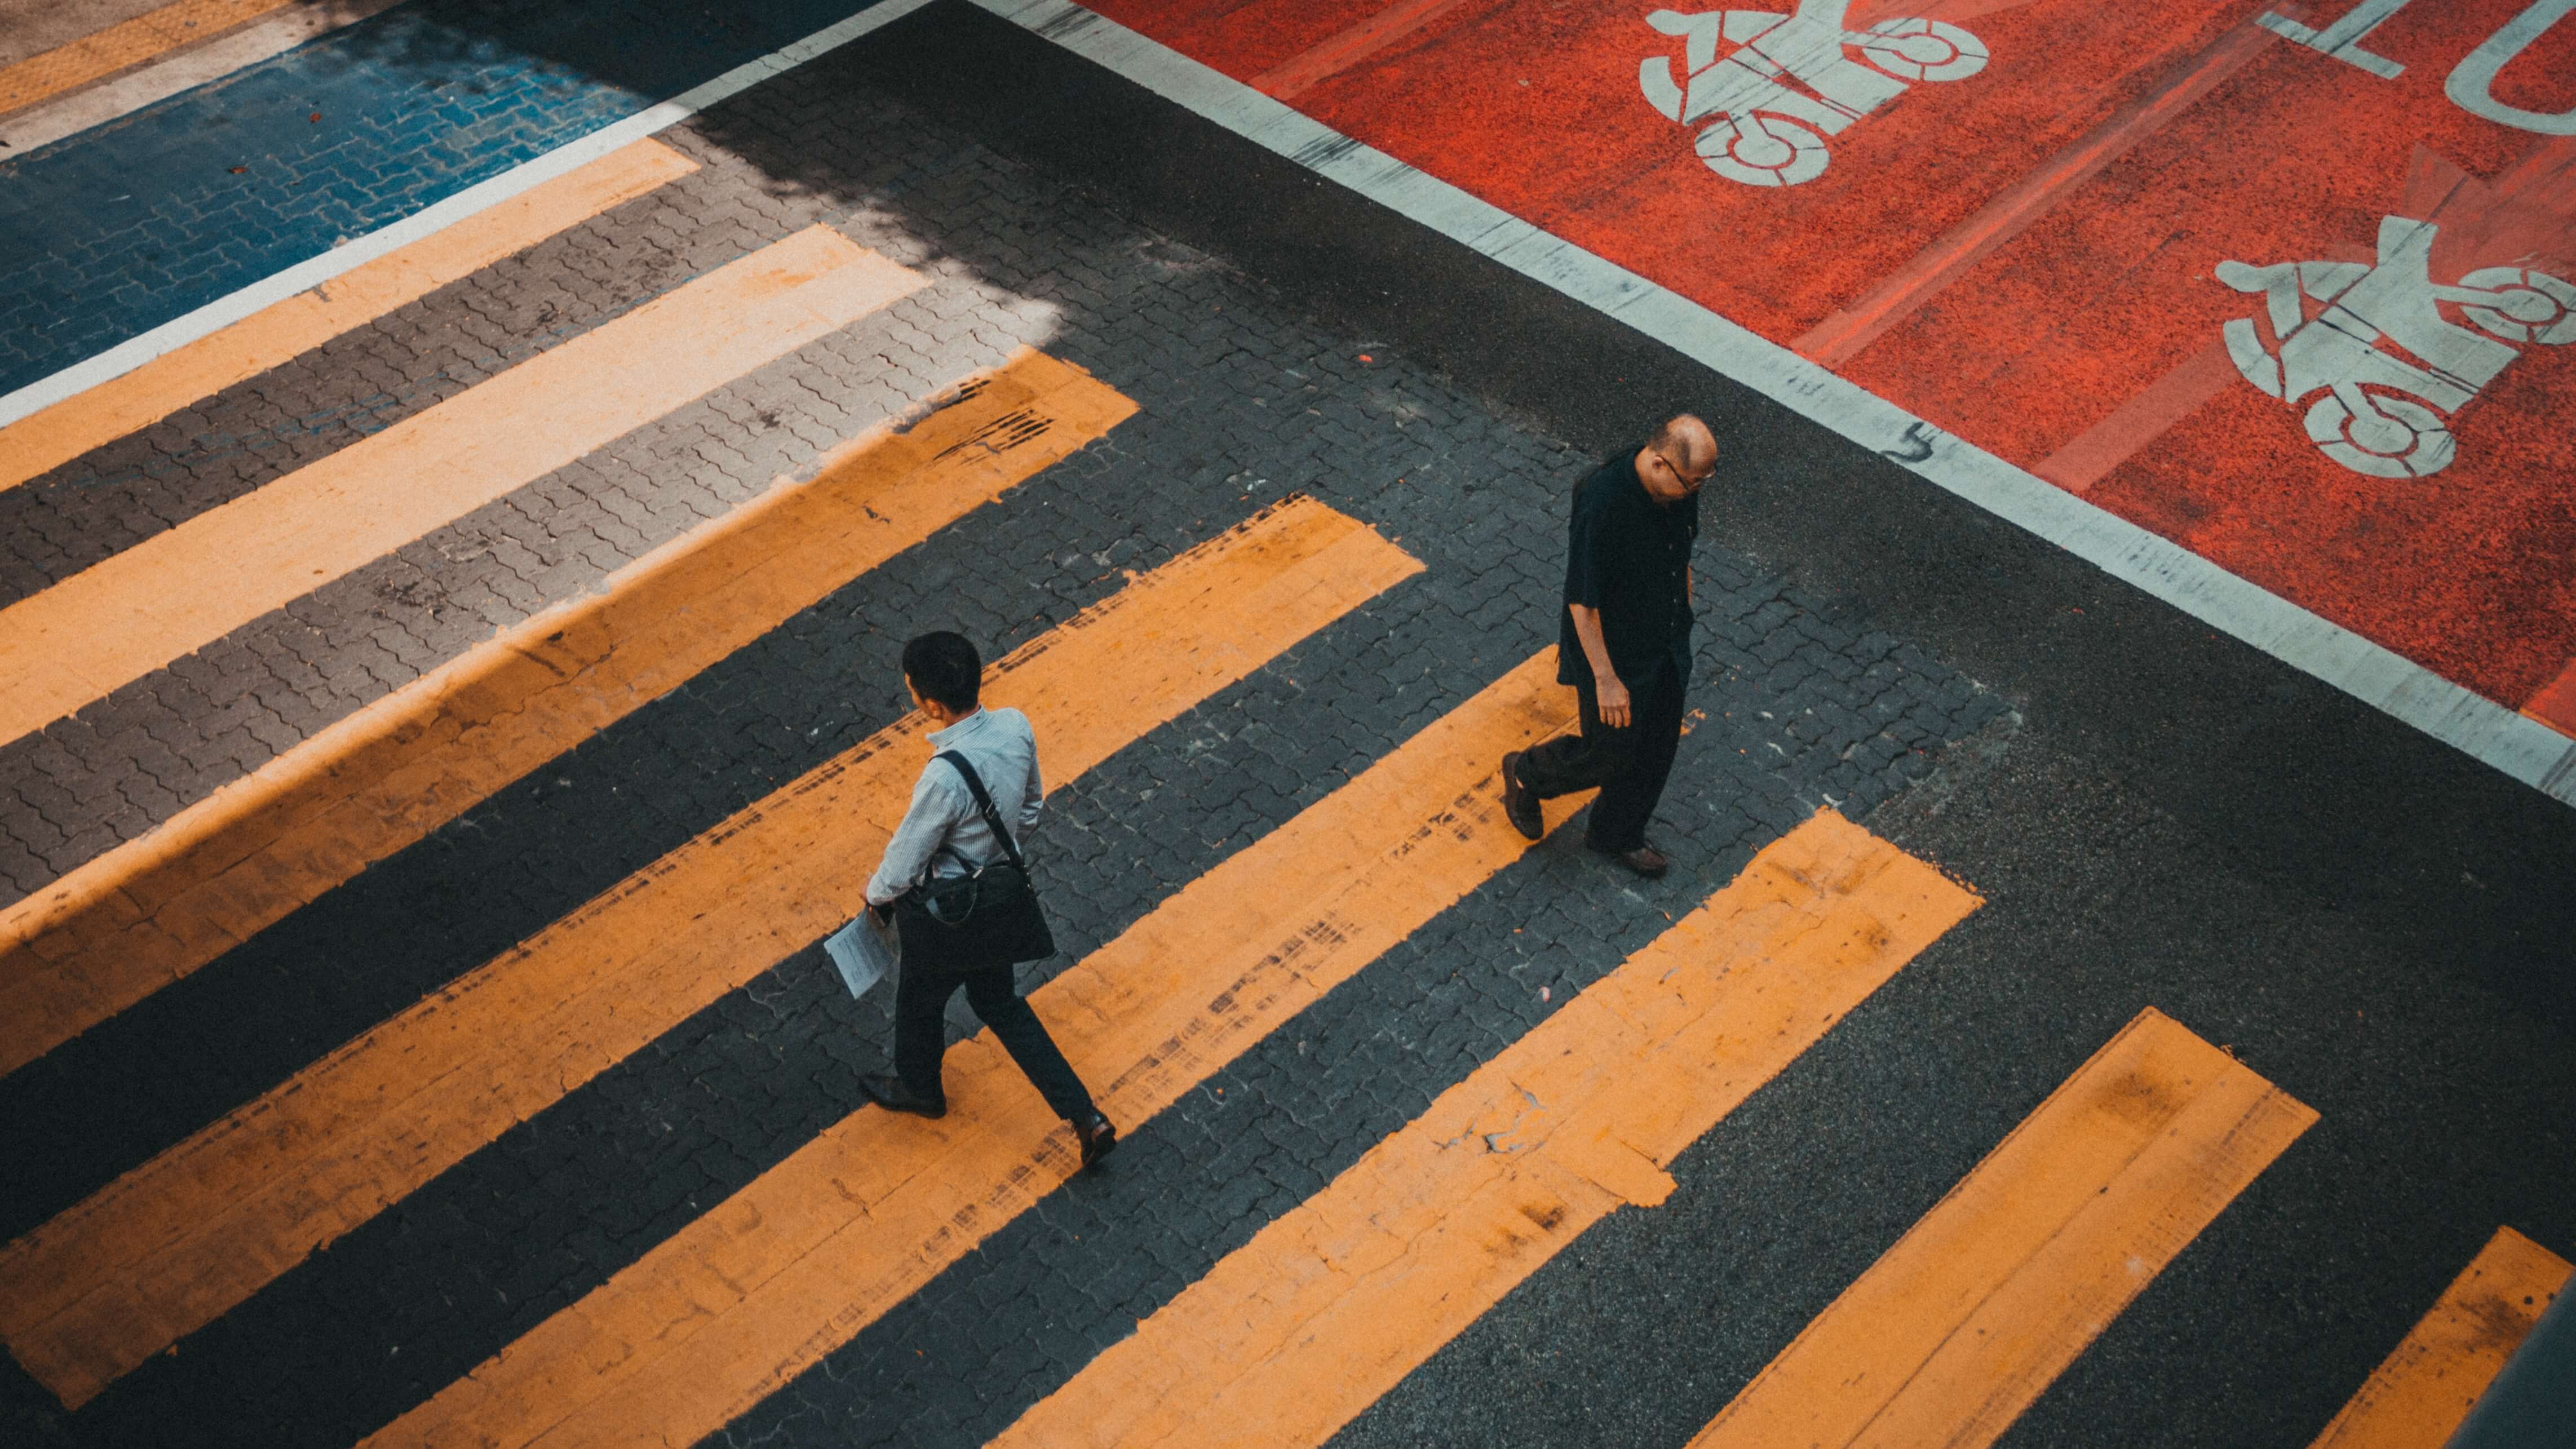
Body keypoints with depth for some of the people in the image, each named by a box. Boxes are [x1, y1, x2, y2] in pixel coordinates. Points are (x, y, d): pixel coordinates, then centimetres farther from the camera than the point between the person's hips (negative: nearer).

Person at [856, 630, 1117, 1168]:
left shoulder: (945, 778, -38)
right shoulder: (1016, 727, -17)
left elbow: (904, 863, -22)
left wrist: (876, 895, 0)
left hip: (947, 921, -7)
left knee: (920, 1002, 25)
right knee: (999, 1003, 28)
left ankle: (919, 1089, 56)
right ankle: (1085, 1117, 27)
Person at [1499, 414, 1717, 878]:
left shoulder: (1679, 484, -12)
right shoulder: (1602, 504, -35)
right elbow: (1581, 601, -27)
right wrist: (1605, 678, -22)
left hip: (1667, 645, 7)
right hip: (1614, 650, -7)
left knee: (1655, 751, 20)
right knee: (1608, 756, 10)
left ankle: (1618, 834, 44)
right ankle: (1527, 773, 39)